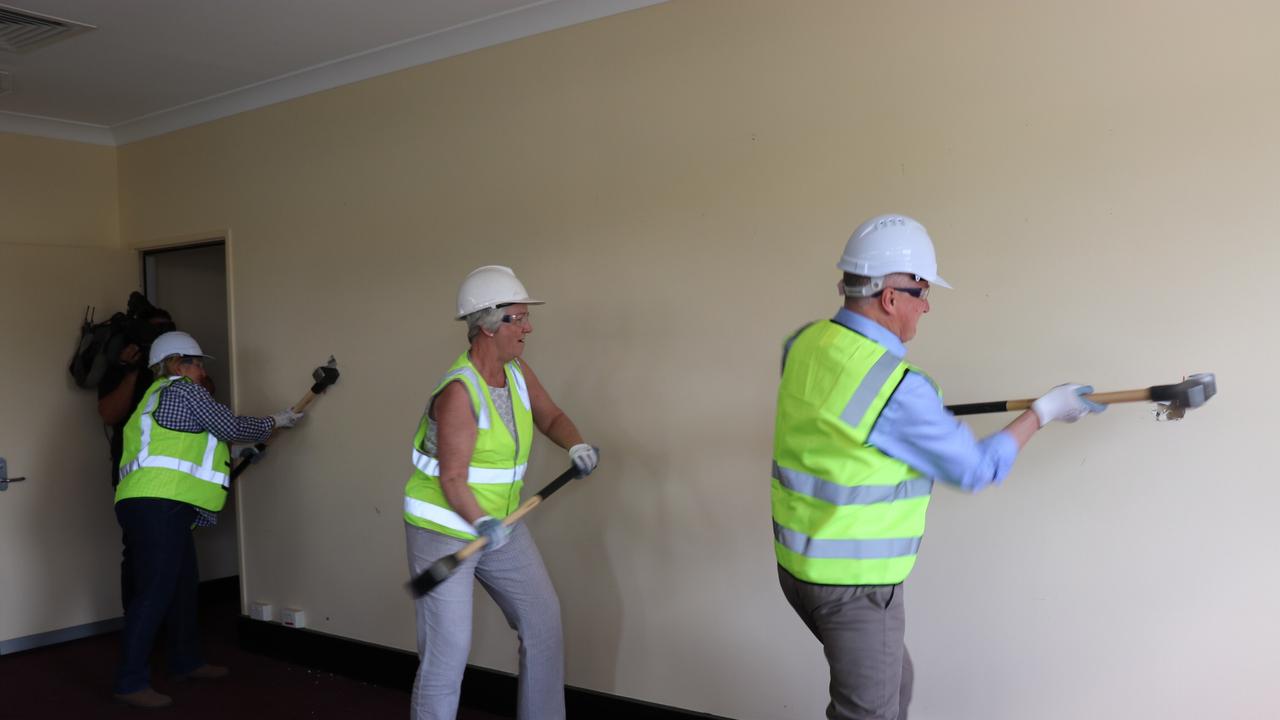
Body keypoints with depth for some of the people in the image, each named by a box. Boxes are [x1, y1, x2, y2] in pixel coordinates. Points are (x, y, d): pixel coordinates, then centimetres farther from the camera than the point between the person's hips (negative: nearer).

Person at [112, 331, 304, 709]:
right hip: (158, 505, -10)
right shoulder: (183, 389, -2)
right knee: (154, 591, -9)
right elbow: (232, 427, -1)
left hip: (161, 507, 10)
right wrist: (275, 422, 12)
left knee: (183, 584, 17)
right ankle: (131, 682, -6)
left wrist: (239, 455, 29)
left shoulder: (160, 396, 26)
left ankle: (186, 660, 29)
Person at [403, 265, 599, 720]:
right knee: (448, 648, -6)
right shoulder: (459, 391, -24)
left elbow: (551, 417, 14)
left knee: (544, 621, 11)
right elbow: (452, 478, -24)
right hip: (443, 529, -8)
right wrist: (481, 524, -39)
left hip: (500, 522, 8)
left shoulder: (518, 372, -1)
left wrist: (576, 445, -7)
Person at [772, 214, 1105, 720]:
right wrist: (1045, 411, 1)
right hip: (853, 581, -8)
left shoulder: (804, 345, -2)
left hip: (797, 561, 8)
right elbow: (977, 469, -11)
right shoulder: (899, 389, -25)